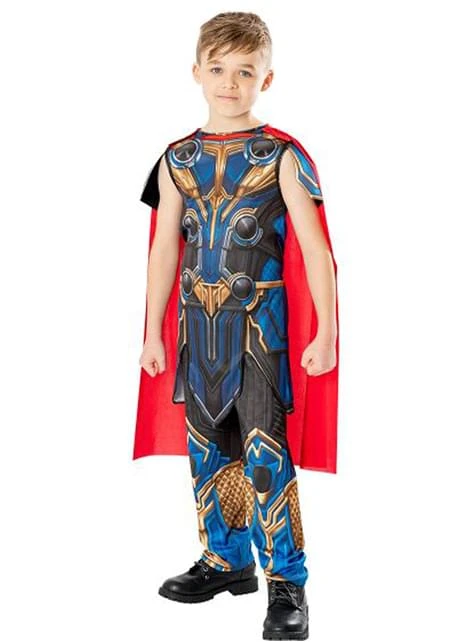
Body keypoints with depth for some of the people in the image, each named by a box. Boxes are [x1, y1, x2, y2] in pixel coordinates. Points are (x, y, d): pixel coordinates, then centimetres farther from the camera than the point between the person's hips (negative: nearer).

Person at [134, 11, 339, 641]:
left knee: (266, 452, -7)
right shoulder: (177, 159, 7)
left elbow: (315, 249, -7)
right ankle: (226, 560, 29)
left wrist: (326, 332, -13)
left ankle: (287, 583, 3)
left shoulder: (282, 156, -6)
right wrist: (153, 332, 10)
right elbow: (164, 251, 11)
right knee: (206, 447, 12)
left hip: (259, 322, -5)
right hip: (196, 324, 5)